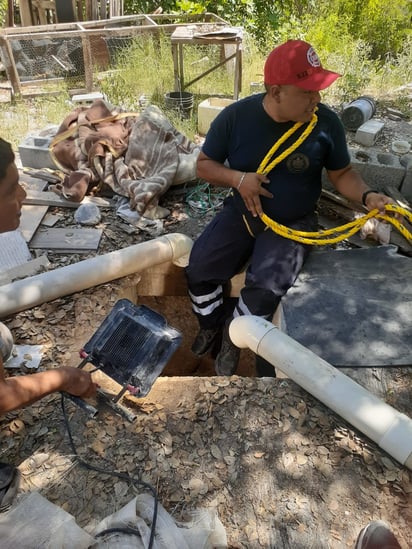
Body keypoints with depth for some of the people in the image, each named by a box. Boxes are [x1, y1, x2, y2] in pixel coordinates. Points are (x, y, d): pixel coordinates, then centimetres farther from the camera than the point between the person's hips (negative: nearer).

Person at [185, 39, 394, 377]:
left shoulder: (326, 123, -8)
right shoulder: (235, 116, -9)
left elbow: (342, 173, 2)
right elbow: (204, 165, 0)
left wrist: (367, 196, -18)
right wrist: (238, 178, -19)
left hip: (293, 223, -1)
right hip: (241, 214, 2)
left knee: (264, 291, -24)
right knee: (199, 269, -13)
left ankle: (233, 333, 9)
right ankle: (213, 326, 19)